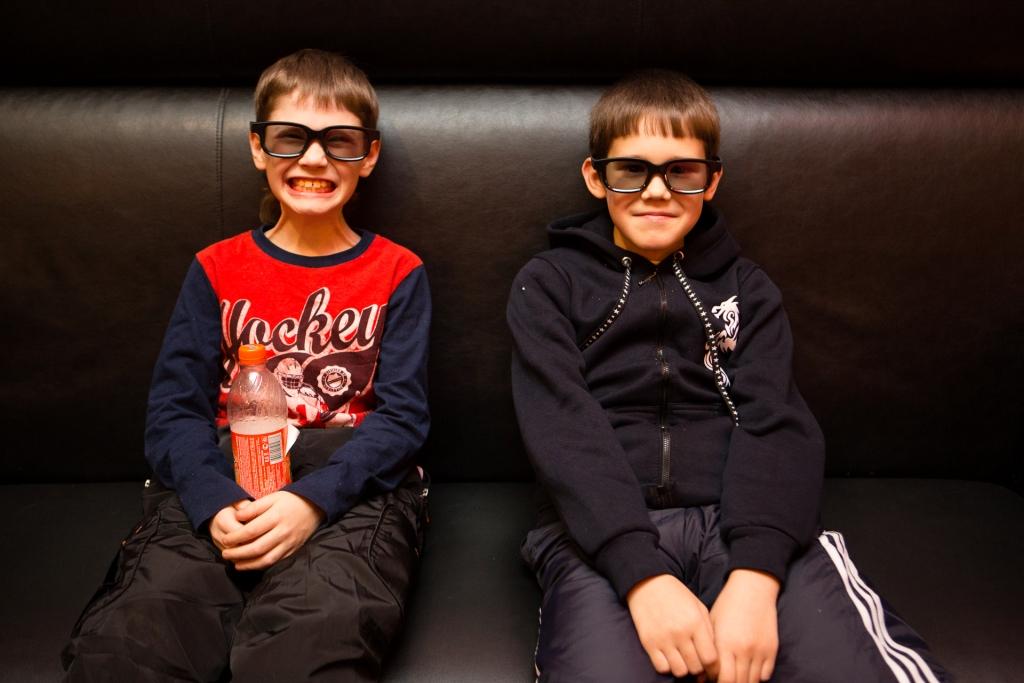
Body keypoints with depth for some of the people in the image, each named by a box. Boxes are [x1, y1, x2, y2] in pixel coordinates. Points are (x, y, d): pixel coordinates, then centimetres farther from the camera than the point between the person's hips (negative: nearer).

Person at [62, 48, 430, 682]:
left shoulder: (398, 274, 8)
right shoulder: (216, 272, 14)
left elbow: (401, 415, -1)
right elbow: (175, 411, 5)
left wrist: (312, 499, -19)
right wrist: (216, 504, -17)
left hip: (352, 487, -1)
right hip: (221, 482, 2)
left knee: (315, 632, -34)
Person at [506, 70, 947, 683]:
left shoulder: (746, 287, 16)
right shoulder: (549, 285, 10)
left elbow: (775, 423, 1)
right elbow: (564, 429, -5)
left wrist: (755, 576, -17)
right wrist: (644, 576, -20)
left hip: (739, 519, 2)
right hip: (603, 528, -1)